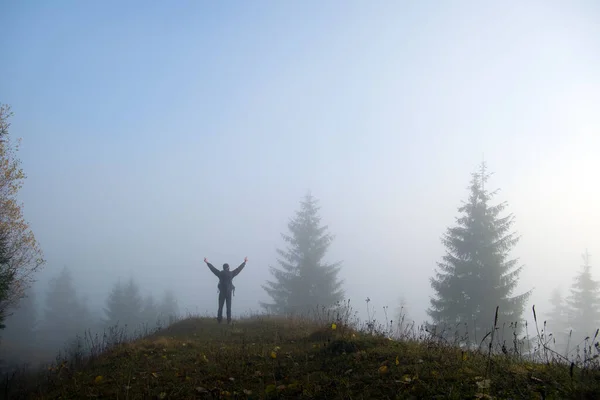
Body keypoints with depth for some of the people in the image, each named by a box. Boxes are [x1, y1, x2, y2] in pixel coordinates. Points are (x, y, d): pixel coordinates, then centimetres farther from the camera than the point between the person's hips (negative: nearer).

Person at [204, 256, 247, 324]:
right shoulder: (231, 274, -3)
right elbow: (239, 268, 7)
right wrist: (245, 262, 19)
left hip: (222, 292, 0)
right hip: (229, 292, 0)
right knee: (229, 307, 1)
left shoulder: (220, 273, -2)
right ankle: (229, 320, -5)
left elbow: (213, 268, 8)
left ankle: (219, 320, -2)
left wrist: (207, 262, 20)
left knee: (220, 306, 4)